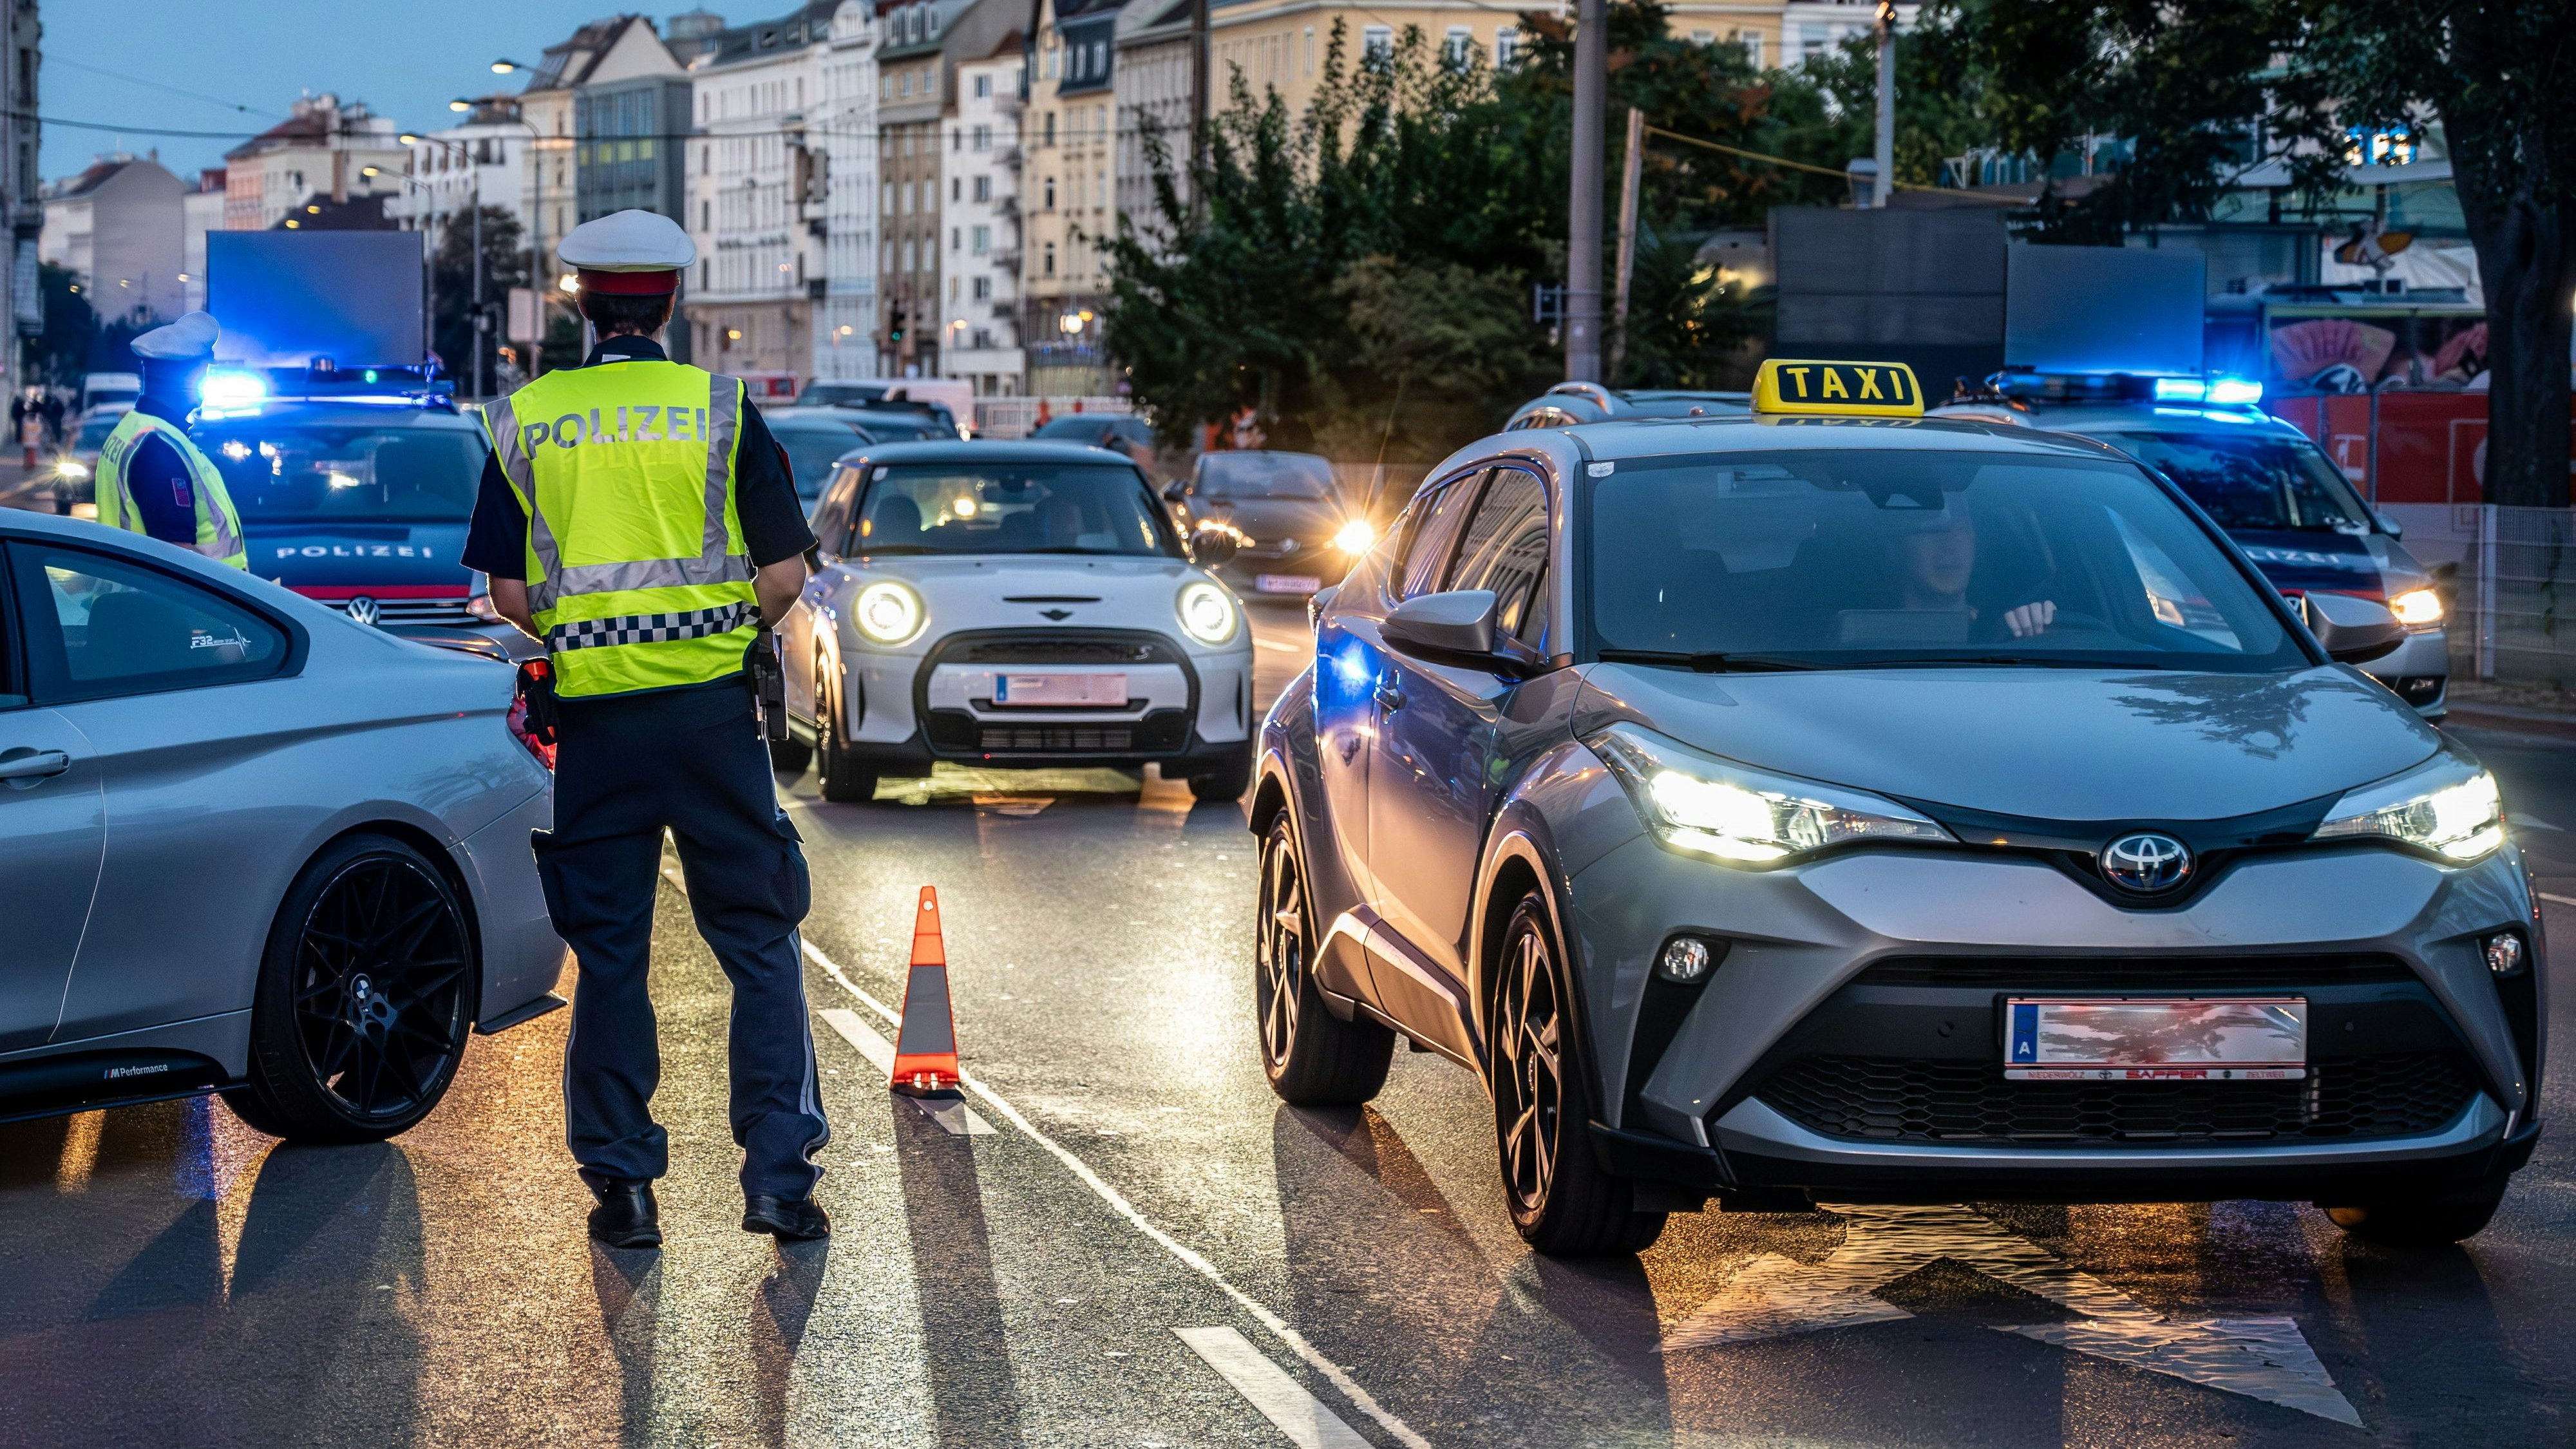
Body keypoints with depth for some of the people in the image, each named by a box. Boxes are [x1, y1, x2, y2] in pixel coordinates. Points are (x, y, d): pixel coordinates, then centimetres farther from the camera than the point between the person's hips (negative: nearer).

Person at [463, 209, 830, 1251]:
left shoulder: (525, 420, 2)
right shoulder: (720, 409, -2)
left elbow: (508, 593, 1)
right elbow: (784, 578, -3)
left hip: (593, 712, 1)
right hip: (712, 704, -1)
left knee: (608, 957, 9)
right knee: (759, 945, 7)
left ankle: (622, 1186, 11)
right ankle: (778, 1175, 4)